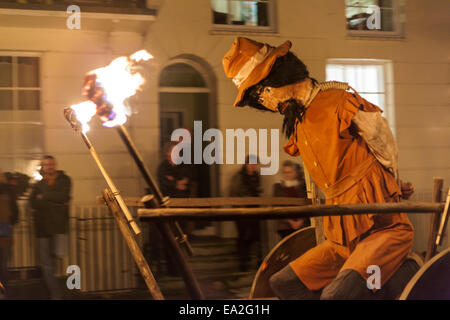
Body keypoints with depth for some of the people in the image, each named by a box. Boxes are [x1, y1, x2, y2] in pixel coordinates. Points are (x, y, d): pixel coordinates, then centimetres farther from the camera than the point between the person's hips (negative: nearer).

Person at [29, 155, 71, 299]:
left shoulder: (64, 180, 8)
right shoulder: (38, 184, 13)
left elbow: (62, 196, -11)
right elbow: (33, 203, -4)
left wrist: (44, 197, -2)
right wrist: (56, 201, -10)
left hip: (59, 224, -2)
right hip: (42, 226, 2)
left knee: (60, 254, -21)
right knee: (46, 264, 0)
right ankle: (56, 294, 9)